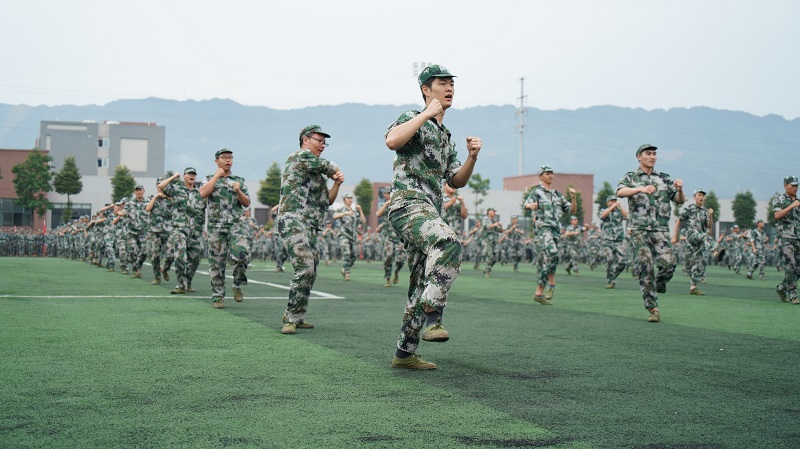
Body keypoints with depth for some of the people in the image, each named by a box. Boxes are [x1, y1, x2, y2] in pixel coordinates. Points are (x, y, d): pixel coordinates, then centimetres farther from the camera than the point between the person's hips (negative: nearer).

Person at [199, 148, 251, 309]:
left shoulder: (239, 180, 15)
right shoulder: (210, 179, 11)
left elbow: (247, 204, 12)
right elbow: (203, 193, -10)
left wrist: (238, 191, -7)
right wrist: (217, 176, -5)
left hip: (236, 225, 0)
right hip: (216, 226, 0)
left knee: (242, 254, -20)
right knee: (217, 262, 0)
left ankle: (238, 286, 1)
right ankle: (217, 296, 7)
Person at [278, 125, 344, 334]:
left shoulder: (318, 174, 25)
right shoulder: (299, 157, -2)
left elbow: (328, 201, 23)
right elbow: (331, 167, -1)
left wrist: (337, 183, 6)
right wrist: (335, 173, 21)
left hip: (312, 228, 9)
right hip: (293, 221, -9)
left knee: (310, 273, 7)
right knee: (304, 268, -20)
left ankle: (296, 317, 17)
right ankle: (291, 319, -17)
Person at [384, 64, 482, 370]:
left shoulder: (445, 137, 26)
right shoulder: (412, 118, 2)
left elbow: (456, 181, 22)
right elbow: (392, 141, -22)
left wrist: (472, 157, 4)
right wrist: (427, 114, -15)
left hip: (430, 213, 9)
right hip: (408, 204, -9)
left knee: (423, 286, 8)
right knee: (449, 243, -36)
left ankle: (405, 353, 15)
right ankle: (431, 319, -38)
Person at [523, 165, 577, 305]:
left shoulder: (558, 195, 23)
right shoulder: (536, 191, 6)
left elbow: (572, 210, 23)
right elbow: (526, 204, -14)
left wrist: (573, 197, 4)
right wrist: (531, 205, -39)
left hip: (556, 230, 5)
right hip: (543, 227, -5)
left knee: (544, 261, 3)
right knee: (552, 253, -27)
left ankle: (539, 293, 4)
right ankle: (551, 284, -15)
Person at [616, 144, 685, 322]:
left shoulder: (664, 178, 16)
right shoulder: (630, 177, 8)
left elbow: (680, 201, 12)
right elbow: (620, 192, -13)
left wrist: (679, 189, -11)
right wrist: (640, 189, -31)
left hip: (661, 229, 2)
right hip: (640, 229, -2)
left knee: (669, 264, -16)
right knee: (645, 267, -10)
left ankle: (658, 285, 16)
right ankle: (653, 309, -7)